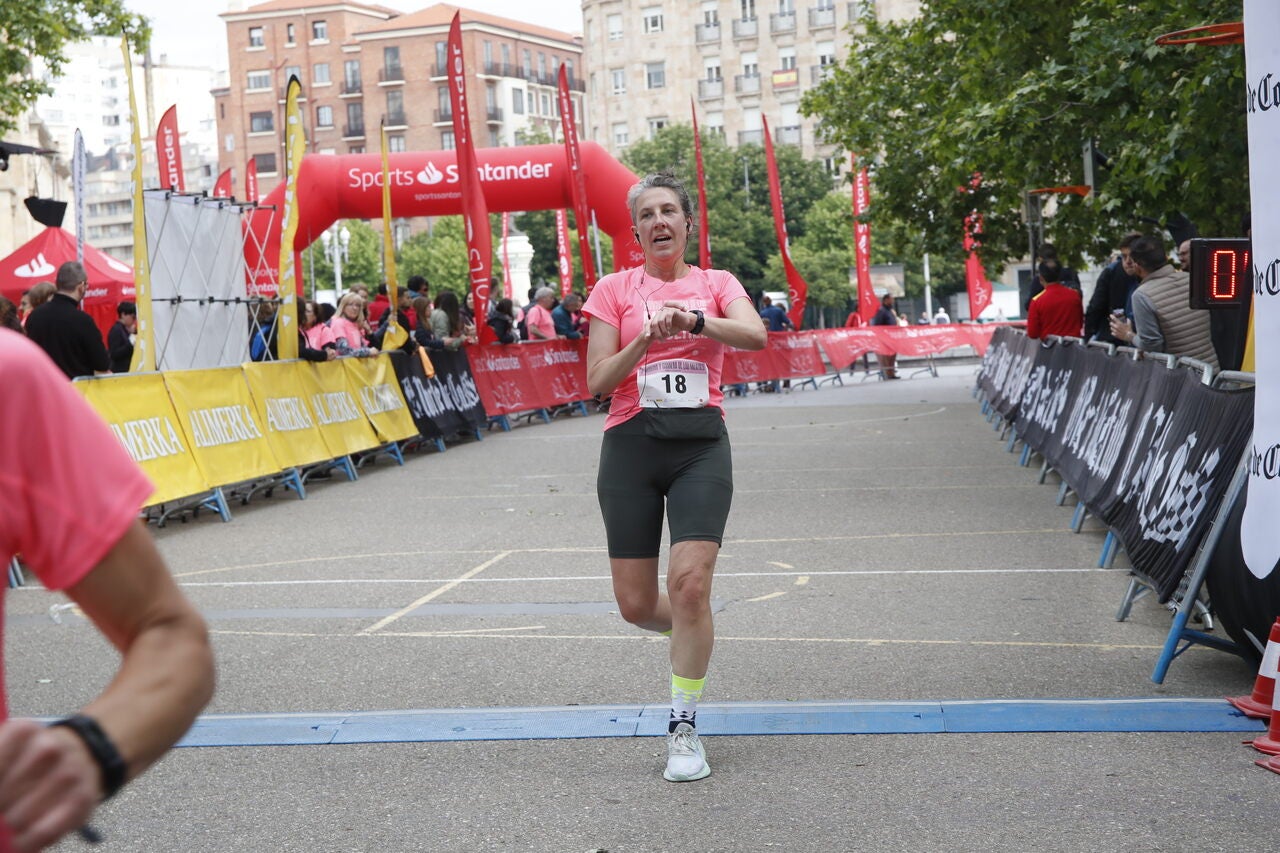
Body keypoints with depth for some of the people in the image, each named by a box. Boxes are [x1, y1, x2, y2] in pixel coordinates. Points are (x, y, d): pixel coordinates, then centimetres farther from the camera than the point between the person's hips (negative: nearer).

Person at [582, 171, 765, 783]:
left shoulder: (716, 283, 8)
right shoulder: (615, 289, 7)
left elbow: (755, 335, -13)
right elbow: (597, 381, 0)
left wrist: (690, 319, -28)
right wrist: (646, 339, -15)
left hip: (701, 445, -1)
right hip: (631, 445, 1)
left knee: (690, 582, -15)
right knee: (636, 605, 1)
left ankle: (683, 728, -1)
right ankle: (690, 633, 37)